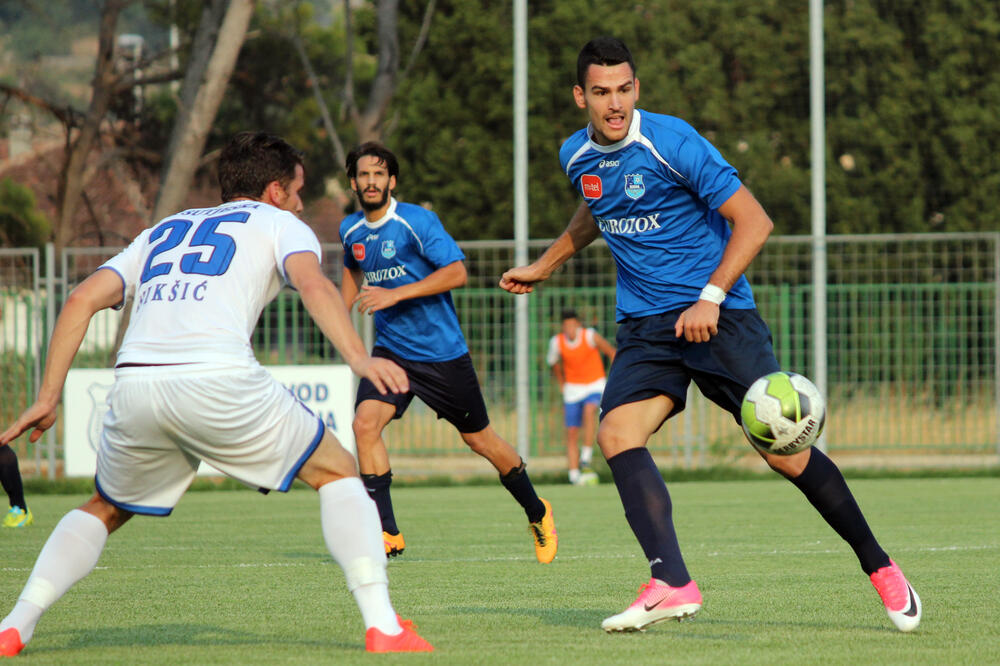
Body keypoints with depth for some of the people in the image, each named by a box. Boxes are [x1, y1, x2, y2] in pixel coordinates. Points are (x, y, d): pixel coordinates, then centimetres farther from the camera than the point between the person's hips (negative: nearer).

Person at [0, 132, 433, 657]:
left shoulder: (162, 232, 34)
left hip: (133, 383, 4)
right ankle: (382, 625, 1)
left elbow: (81, 301, 22)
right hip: (218, 379, -4)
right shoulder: (278, 224, 20)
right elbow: (313, 285, -3)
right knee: (338, 474, 14)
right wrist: (359, 359, -16)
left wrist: (48, 397, 21)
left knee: (105, 510, 30)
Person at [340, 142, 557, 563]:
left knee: (479, 440, 8)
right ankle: (386, 533, -14)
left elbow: (456, 272, -22)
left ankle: (537, 513, 31)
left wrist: (395, 294, -28)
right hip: (390, 350, 4)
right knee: (365, 423, -20)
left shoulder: (417, 221, -15)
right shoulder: (350, 230, 4)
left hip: (442, 352, -4)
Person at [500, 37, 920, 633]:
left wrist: (711, 298, -22)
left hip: (719, 316, -5)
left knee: (785, 452, -8)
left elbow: (754, 221, -14)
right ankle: (672, 584, -31)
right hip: (645, 329, 5)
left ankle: (879, 566, 11)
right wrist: (543, 266, 34)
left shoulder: (673, 142, -14)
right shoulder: (577, 157, 6)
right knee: (617, 433, -22)